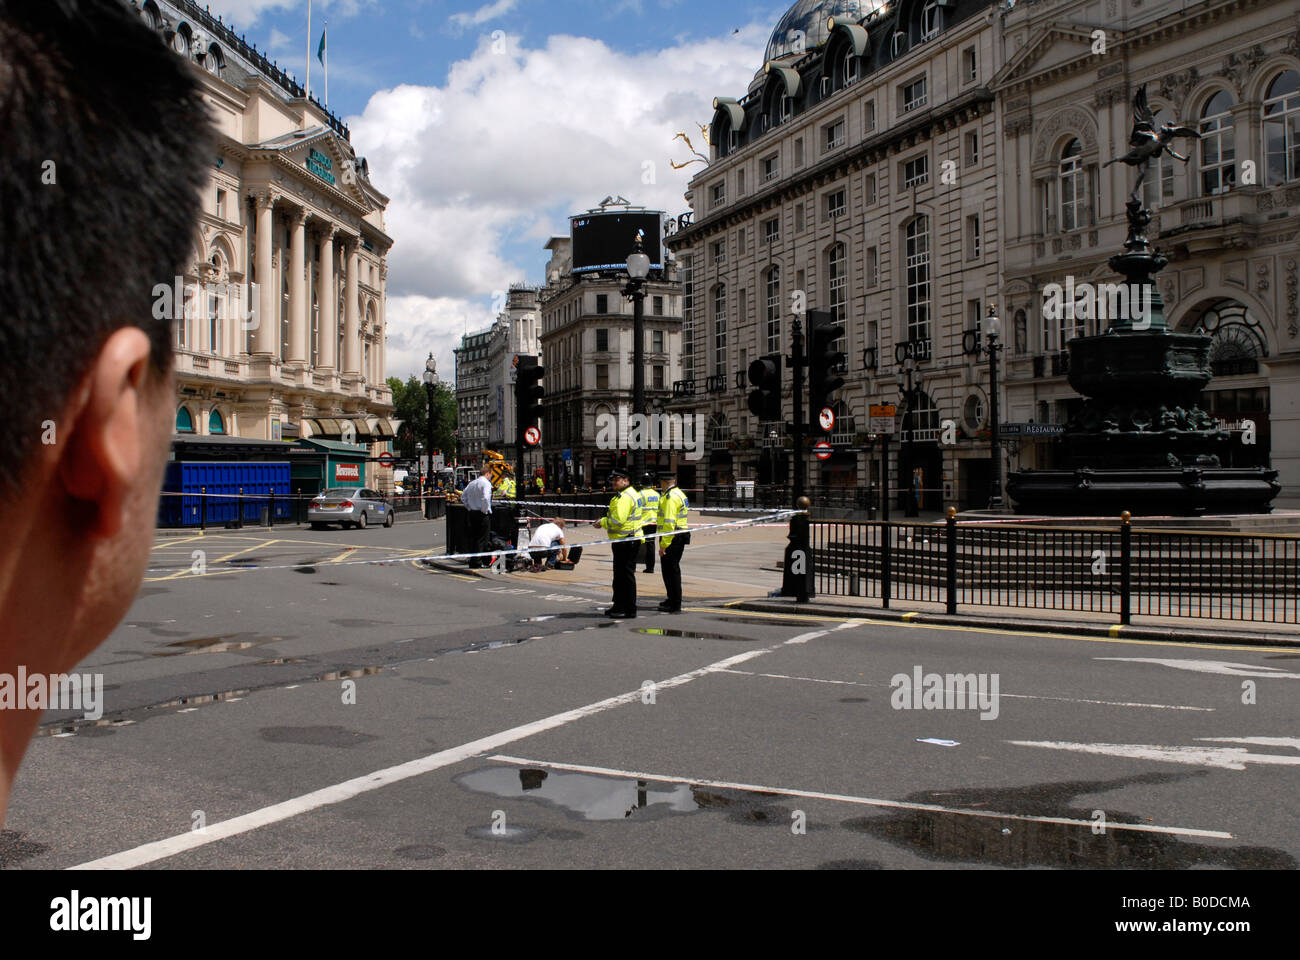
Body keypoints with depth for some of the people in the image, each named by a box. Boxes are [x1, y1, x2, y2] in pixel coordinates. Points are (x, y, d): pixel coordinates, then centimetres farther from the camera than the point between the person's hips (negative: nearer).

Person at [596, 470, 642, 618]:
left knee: (626, 575, -6)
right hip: (623, 540, 11)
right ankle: (619, 606, 27)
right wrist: (605, 520, 11)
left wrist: (603, 522, -7)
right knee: (619, 575, 18)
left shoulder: (625, 496, -17)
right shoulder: (627, 494, 18)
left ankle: (629, 610, -2)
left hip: (626, 541, -11)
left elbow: (617, 520, -23)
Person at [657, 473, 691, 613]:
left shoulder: (670, 497, -18)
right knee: (672, 569, 20)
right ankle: (673, 600, 32)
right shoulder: (679, 494, 16)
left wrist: (663, 544, -22)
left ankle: (675, 606, 0)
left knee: (671, 570, -4)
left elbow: (669, 523, -23)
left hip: (672, 539, -10)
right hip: (680, 536, 10)